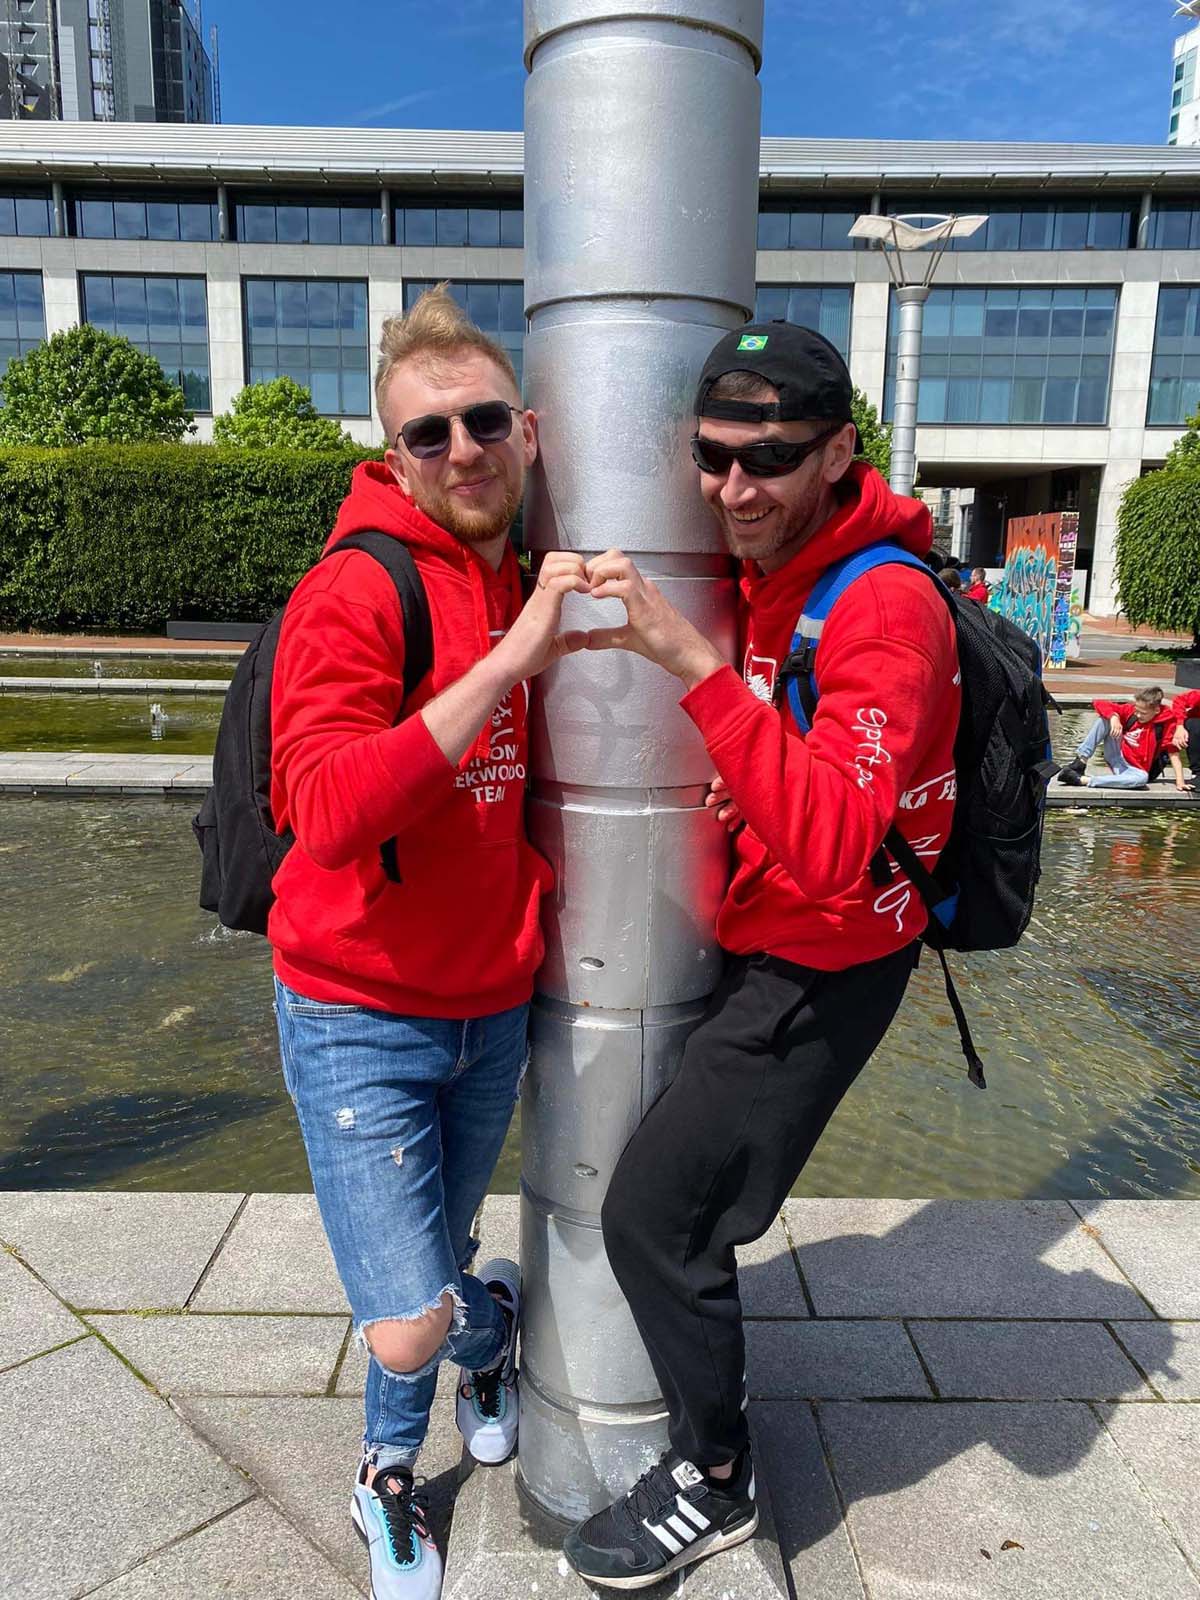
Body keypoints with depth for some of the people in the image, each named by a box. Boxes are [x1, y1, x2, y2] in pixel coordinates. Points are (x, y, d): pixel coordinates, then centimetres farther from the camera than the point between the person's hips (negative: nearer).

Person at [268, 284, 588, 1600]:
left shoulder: (548, 595, 4)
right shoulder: (352, 593, -18)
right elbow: (327, 813, -32)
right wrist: (510, 661, -34)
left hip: (497, 1010, 6)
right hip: (359, 1014, -5)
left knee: (430, 1257, 22)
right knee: (409, 1325, -6)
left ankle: (390, 1476, 52)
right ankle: (497, 1311, 32)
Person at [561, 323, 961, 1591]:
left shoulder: (884, 607, -24)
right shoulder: (759, 573, 2)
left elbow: (830, 845, -35)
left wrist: (695, 665, -41)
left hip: (819, 972, -8)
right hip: (753, 944, 8)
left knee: (653, 1209, -2)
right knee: (673, 1186, 21)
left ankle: (711, 1483, 24)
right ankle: (706, 1395, 48)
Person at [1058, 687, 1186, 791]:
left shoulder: (1166, 722, -11)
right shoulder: (1130, 711, -3)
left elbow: (1173, 752, -15)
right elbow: (1099, 704, -8)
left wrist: (1180, 781, -25)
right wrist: (1113, 717, -27)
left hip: (1134, 769, -2)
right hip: (1117, 756, 3)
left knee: (1142, 778, -41)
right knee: (1105, 717, -15)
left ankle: (1082, 780, -41)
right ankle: (1081, 761, -23)